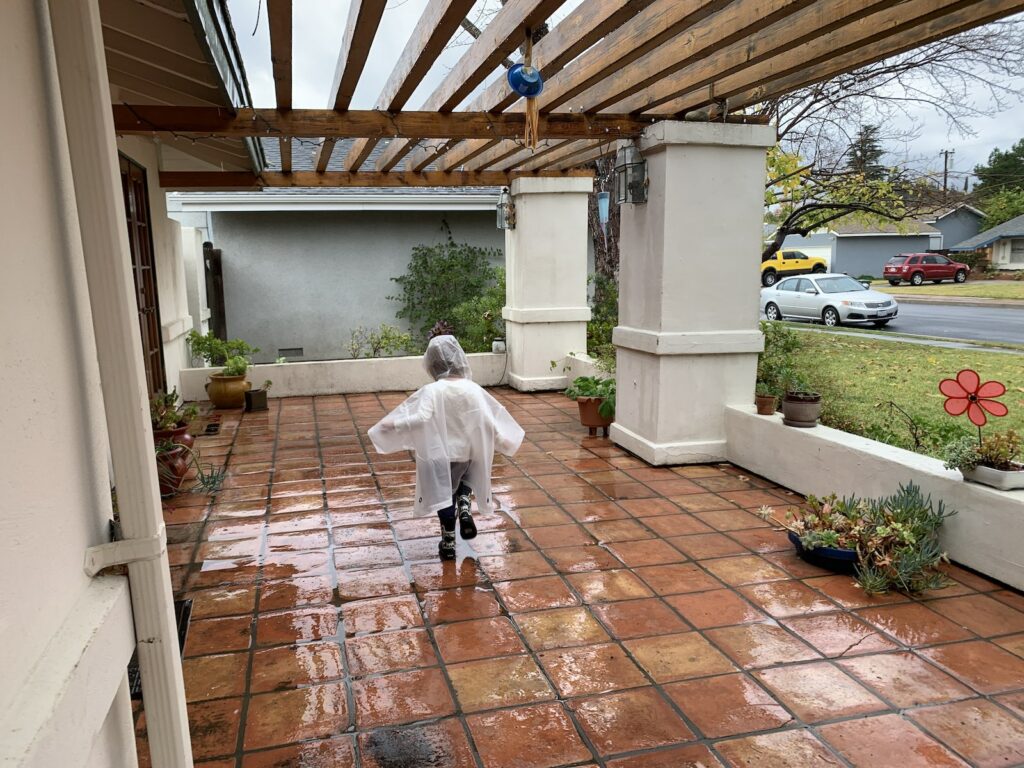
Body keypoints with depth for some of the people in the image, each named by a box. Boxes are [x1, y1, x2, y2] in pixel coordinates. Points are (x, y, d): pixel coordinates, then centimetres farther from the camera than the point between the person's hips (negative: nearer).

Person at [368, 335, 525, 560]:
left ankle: (448, 542, 19)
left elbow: (420, 419, -28)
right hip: (466, 453, 3)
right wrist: (502, 440, 9)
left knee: (444, 496, 12)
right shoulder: (473, 389, -8)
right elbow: (488, 420, -6)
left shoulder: (432, 391, -16)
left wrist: (394, 425, -18)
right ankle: (464, 505, 4)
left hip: (440, 455, -2)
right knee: (463, 478, 32)